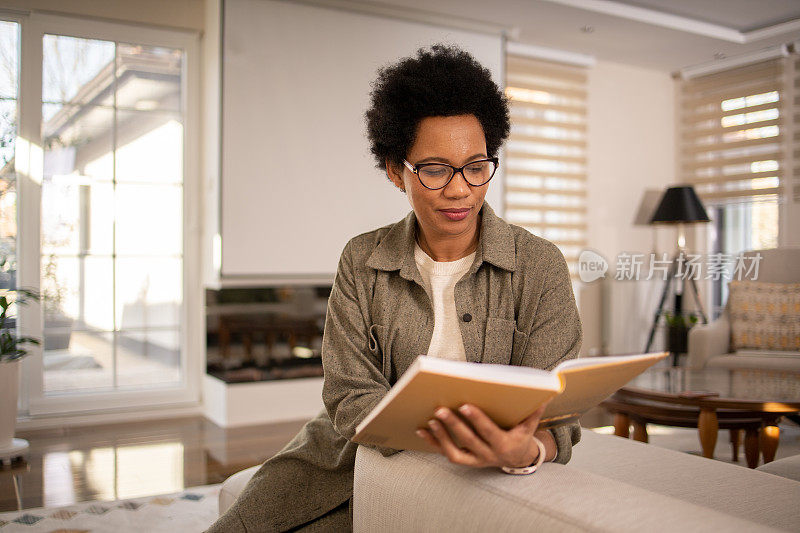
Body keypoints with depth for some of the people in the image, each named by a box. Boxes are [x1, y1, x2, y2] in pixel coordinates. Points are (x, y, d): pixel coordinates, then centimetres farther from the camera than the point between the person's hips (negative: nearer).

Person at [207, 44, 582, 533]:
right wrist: (427, 425, -31)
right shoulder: (362, 262, -2)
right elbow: (351, 400, -9)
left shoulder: (539, 266, -8)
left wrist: (524, 450, -38)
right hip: (350, 455, 3)